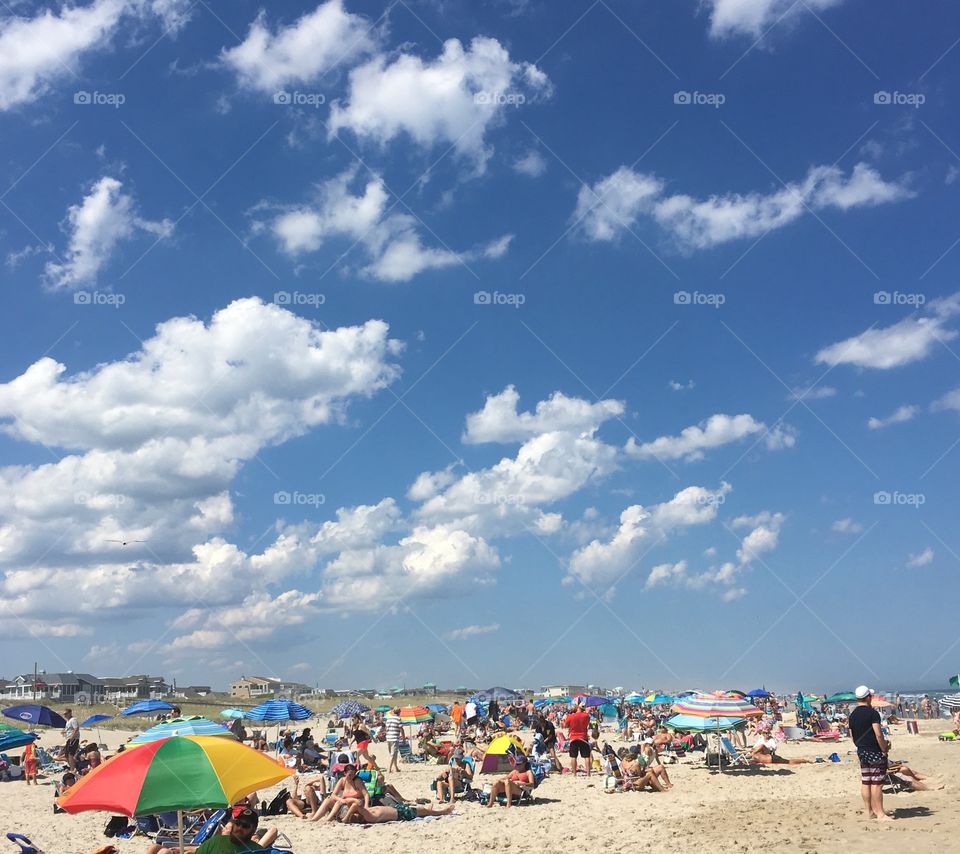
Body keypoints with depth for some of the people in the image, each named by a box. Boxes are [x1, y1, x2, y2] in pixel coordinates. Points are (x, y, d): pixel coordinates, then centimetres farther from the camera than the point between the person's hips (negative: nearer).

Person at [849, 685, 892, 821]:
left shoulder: (852, 715, 10)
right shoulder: (872, 713, -13)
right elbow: (878, 734, -19)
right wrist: (885, 749, -8)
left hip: (861, 751, 7)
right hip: (875, 751, -7)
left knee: (865, 782, 10)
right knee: (877, 783, -5)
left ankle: (870, 811, 16)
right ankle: (880, 813, -4)